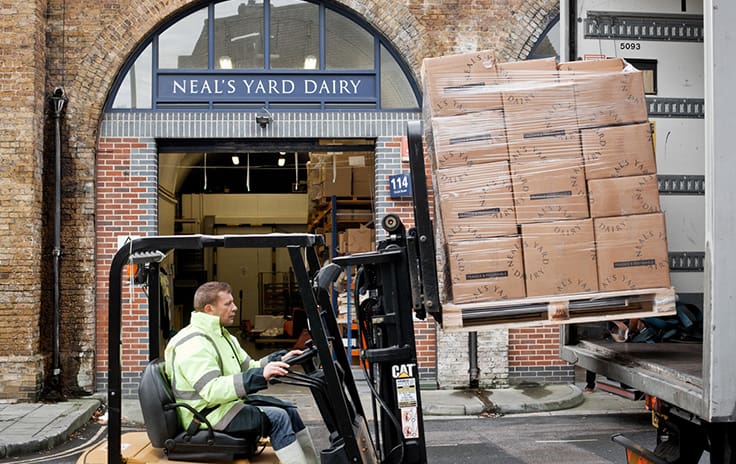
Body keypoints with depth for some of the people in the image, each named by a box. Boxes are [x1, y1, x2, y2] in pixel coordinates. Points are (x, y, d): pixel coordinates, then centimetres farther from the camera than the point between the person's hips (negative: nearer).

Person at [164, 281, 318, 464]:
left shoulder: (222, 335, 13)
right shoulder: (193, 344, -21)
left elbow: (248, 367, 15)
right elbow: (211, 390, -32)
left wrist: (279, 360, 0)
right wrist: (260, 375, -38)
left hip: (229, 402, 10)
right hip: (207, 416, -10)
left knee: (288, 409, 4)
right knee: (277, 418, -19)